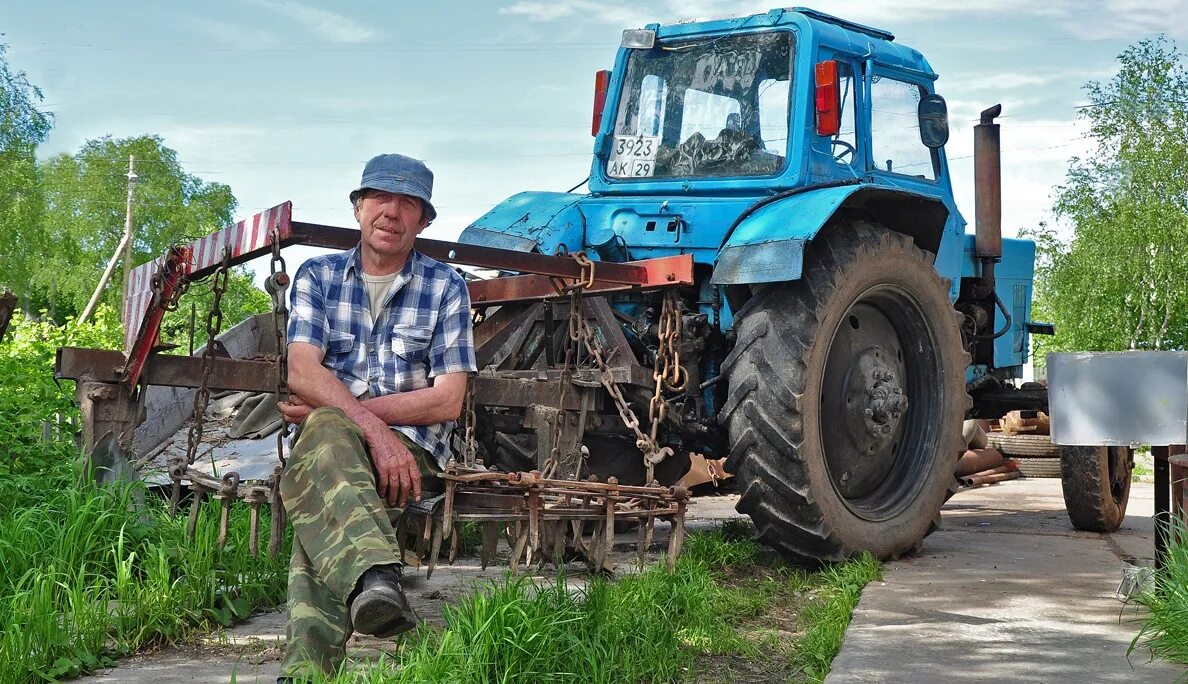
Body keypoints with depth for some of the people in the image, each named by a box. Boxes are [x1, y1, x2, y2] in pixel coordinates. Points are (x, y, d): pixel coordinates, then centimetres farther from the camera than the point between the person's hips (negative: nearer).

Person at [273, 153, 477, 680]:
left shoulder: (445, 287, 10)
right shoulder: (318, 275, 14)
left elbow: (447, 400, 0)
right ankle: (376, 575, -62)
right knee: (326, 432, -38)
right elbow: (302, 372, -3)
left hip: (412, 448, -1)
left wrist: (336, 409, -6)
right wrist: (370, 426, -22)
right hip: (327, 439, 1)